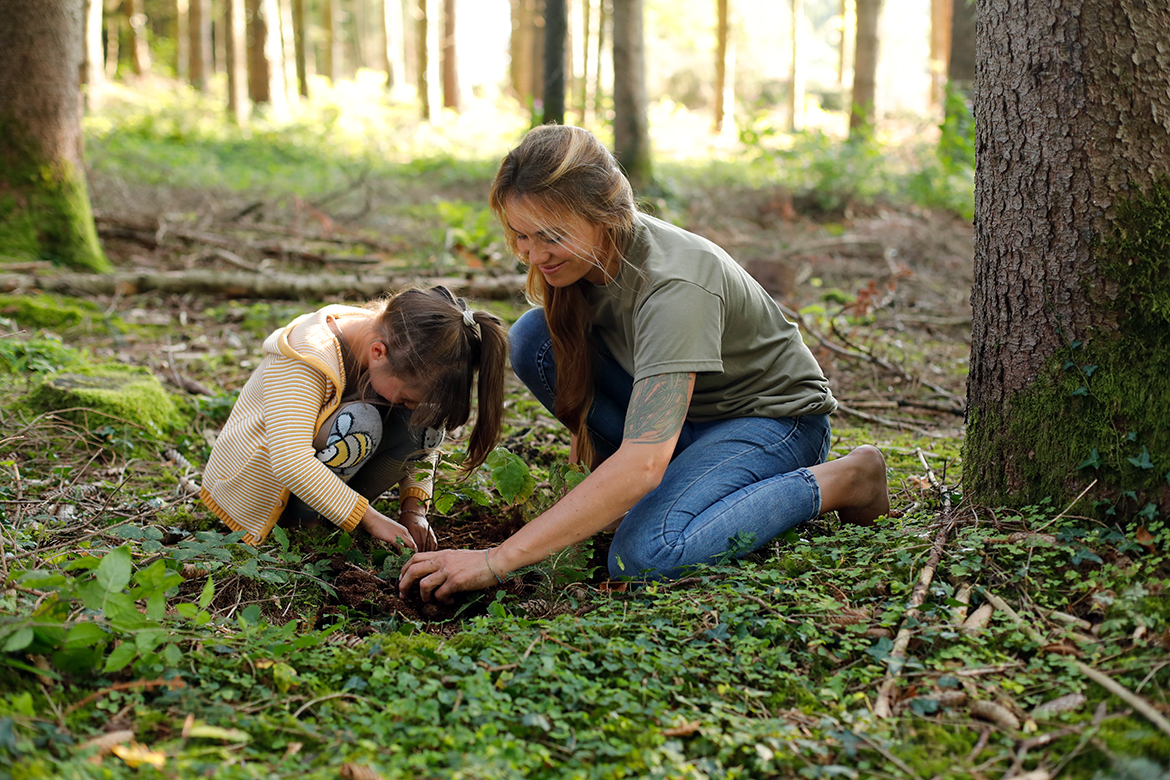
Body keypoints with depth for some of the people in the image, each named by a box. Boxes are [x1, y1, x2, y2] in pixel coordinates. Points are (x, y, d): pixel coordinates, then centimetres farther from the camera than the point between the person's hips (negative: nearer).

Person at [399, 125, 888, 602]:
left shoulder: (673, 286, -35)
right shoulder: (582, 251, -12)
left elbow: (642, 464, -44)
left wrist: (495, 561, -45)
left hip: (772, 416, -7)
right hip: (683, 405, 7)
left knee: (645, 554, -33)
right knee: (534, 339, -13)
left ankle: (838, 481, -10)